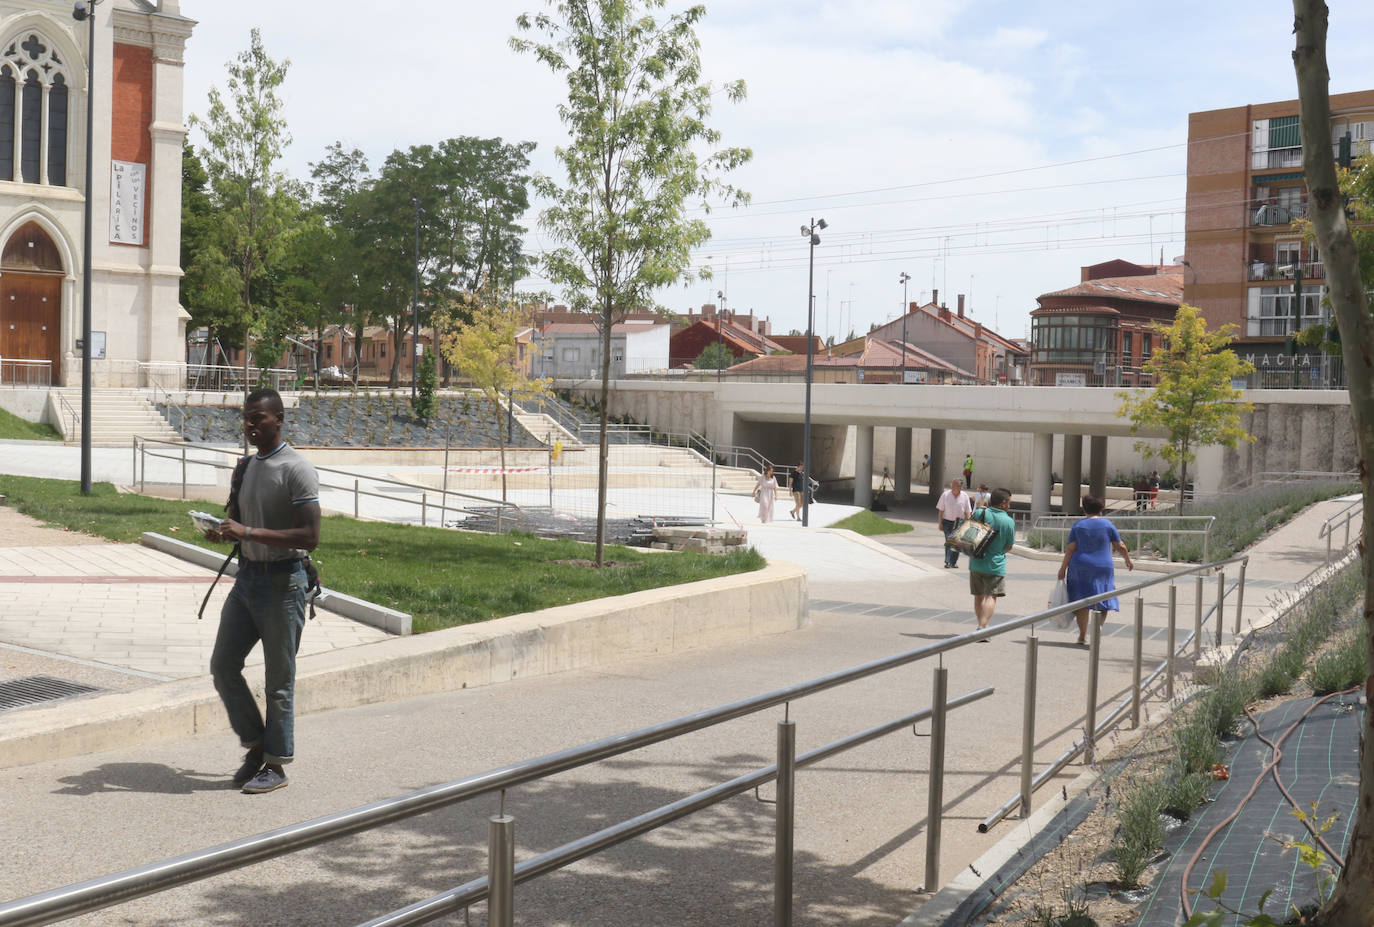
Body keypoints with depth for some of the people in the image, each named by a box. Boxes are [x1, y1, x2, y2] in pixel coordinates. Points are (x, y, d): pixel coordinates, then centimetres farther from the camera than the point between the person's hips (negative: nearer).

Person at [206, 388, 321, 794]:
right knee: (223, 665, 8)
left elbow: (310, 536, -21)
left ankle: (276, 764, 13)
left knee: (278, 680, 1)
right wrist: (222, 531, -1)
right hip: (247, 578, 8)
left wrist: (249, 533, -25)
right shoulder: (246, 466, 12)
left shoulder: (296, 470, -14)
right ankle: (256, 745, 24)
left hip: (282, 582, -8)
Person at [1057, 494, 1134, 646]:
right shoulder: (1107, 525, 0)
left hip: (1080, 568, 1)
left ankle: (1083, 635, 12)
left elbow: (1070, 549, -4)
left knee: (1082, 602, 9)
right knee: (1102, 601, 5)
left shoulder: (1078, 525, 1)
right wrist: (1128, 560, 20)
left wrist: (1063, 568, 0)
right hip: (1103, 567, -1)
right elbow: (1120, 546, 4)